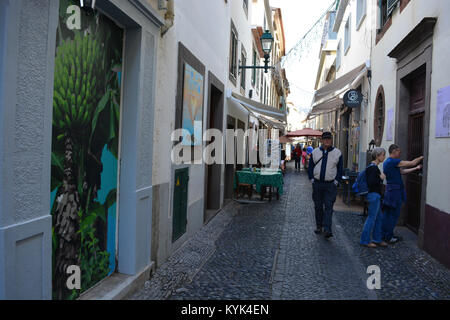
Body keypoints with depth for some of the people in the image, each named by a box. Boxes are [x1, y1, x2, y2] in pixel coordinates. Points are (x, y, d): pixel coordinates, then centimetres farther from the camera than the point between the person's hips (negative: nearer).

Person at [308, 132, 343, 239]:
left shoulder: (337, 153, 3)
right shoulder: (315, 152, 7)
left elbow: (340, 169, 6)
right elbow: (310, 167, 11)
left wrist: (336, 181, -3)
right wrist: (312, 180, 2)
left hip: (330, 185, -2)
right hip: (317, 184, 2)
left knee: (328, 207, -7)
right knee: (318, 206, 9)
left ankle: (327, 230, -9)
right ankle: (319, 227, 21)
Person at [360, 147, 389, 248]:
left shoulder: (374, 167, 14)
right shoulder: (373, 168, -16)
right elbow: (370, 182, -23)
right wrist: (380, 178, -14)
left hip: (376, 195, 10)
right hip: (374, 195, -10)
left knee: (378, 218, 16)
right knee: (372, 217, -3)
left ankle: (377, 239, 26)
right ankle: (365, 240, 5)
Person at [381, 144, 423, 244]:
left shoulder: (387, 162, 15)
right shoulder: (393, 161, -16)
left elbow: (402, 171, 19)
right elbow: (412, 163, -12)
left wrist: (416, 168, 18)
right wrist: (421, 157, 4)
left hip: (390, 189, 10)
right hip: (395, 190, -10)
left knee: (387, 213, 14)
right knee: (393, 215, -2)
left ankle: (383, 234, 21)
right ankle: (389, 237, 4)